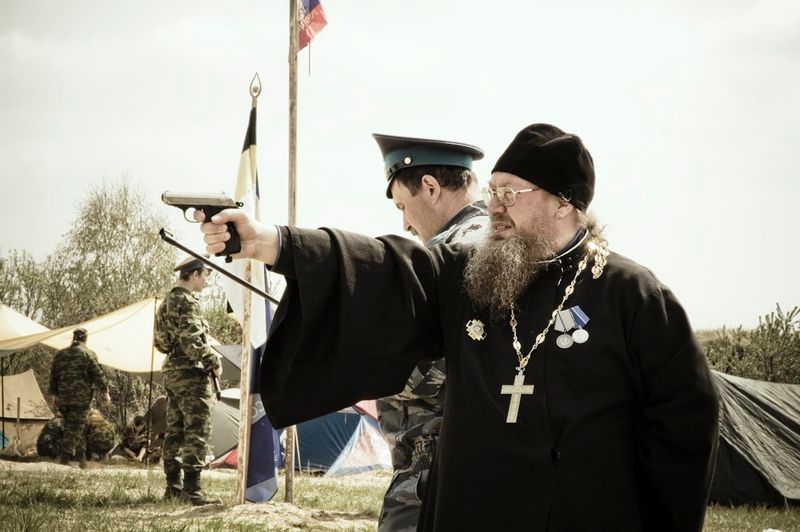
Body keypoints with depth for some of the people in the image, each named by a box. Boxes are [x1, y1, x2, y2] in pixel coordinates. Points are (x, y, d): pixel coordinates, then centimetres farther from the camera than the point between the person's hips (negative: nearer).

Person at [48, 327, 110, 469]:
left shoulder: (60, 355, 12)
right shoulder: (88, 354, -4)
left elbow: (53, 376, 15)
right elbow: (98, 375, -7)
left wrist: (54, 395, 22)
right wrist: (105, 392, 1)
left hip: (64, 398, 5)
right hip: (81, 398, -5)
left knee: (72, 427, 15)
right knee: (75, 429, -4)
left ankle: (81, 457, 17)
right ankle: (64, 458, -11)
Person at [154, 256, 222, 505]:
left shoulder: (168, 301, 17)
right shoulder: (187, 302, -14)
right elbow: (191, 341, -24)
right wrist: (214, 362, -13)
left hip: (172, 372, 10)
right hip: (191, 373, -10)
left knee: (175, 430, 12)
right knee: (197, 431, -10)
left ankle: (173, 485, 16)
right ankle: (192, 489, -15)